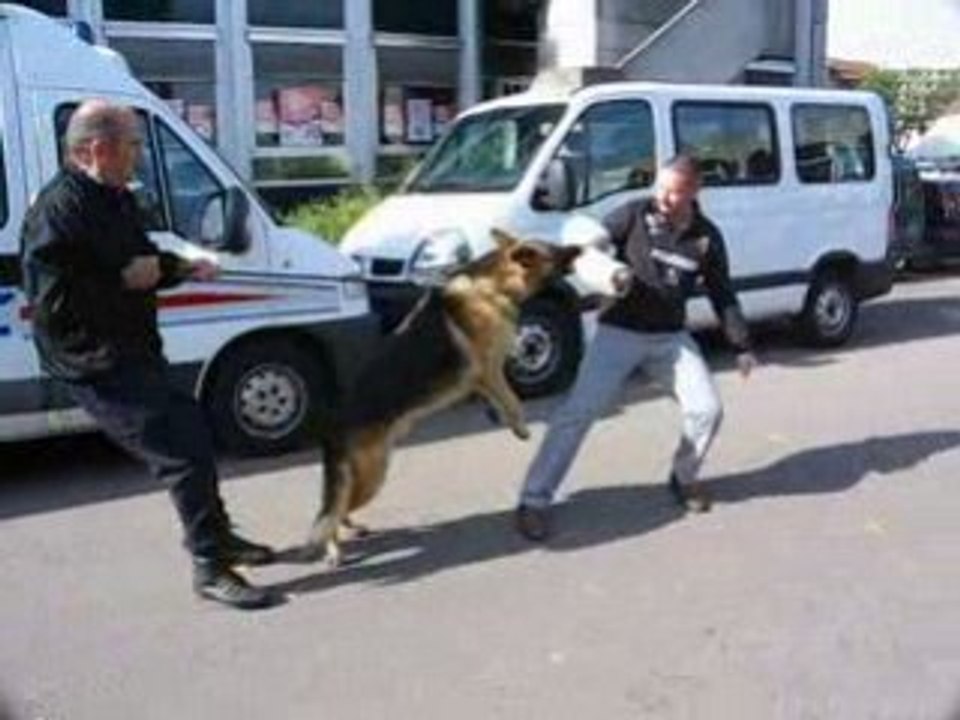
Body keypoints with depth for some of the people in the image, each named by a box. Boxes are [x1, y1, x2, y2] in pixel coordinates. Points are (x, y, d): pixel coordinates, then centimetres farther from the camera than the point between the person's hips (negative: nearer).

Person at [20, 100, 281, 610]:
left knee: (191, 432, 19)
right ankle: (210, 567, 1)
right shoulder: (59, 209, -20)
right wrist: (124, 280, -20)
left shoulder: (115, 200, 10)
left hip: (134, 351, 10)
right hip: (97, 363, -10)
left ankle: (217, 535, 37)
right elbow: (51, 298, -26)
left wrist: (181, 268, 5)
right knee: (183, 451, -11)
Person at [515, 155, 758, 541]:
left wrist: (742, 346, 9)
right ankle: (534, 501, -9)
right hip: (619, 332, -3)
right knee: (578, 412, -13)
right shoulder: (635, 214, -7)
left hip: (671, 337, 4)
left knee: (707, 409, -2)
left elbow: (723, 295, 10)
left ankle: (684, 478, 27)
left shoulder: (707, 237, 2)